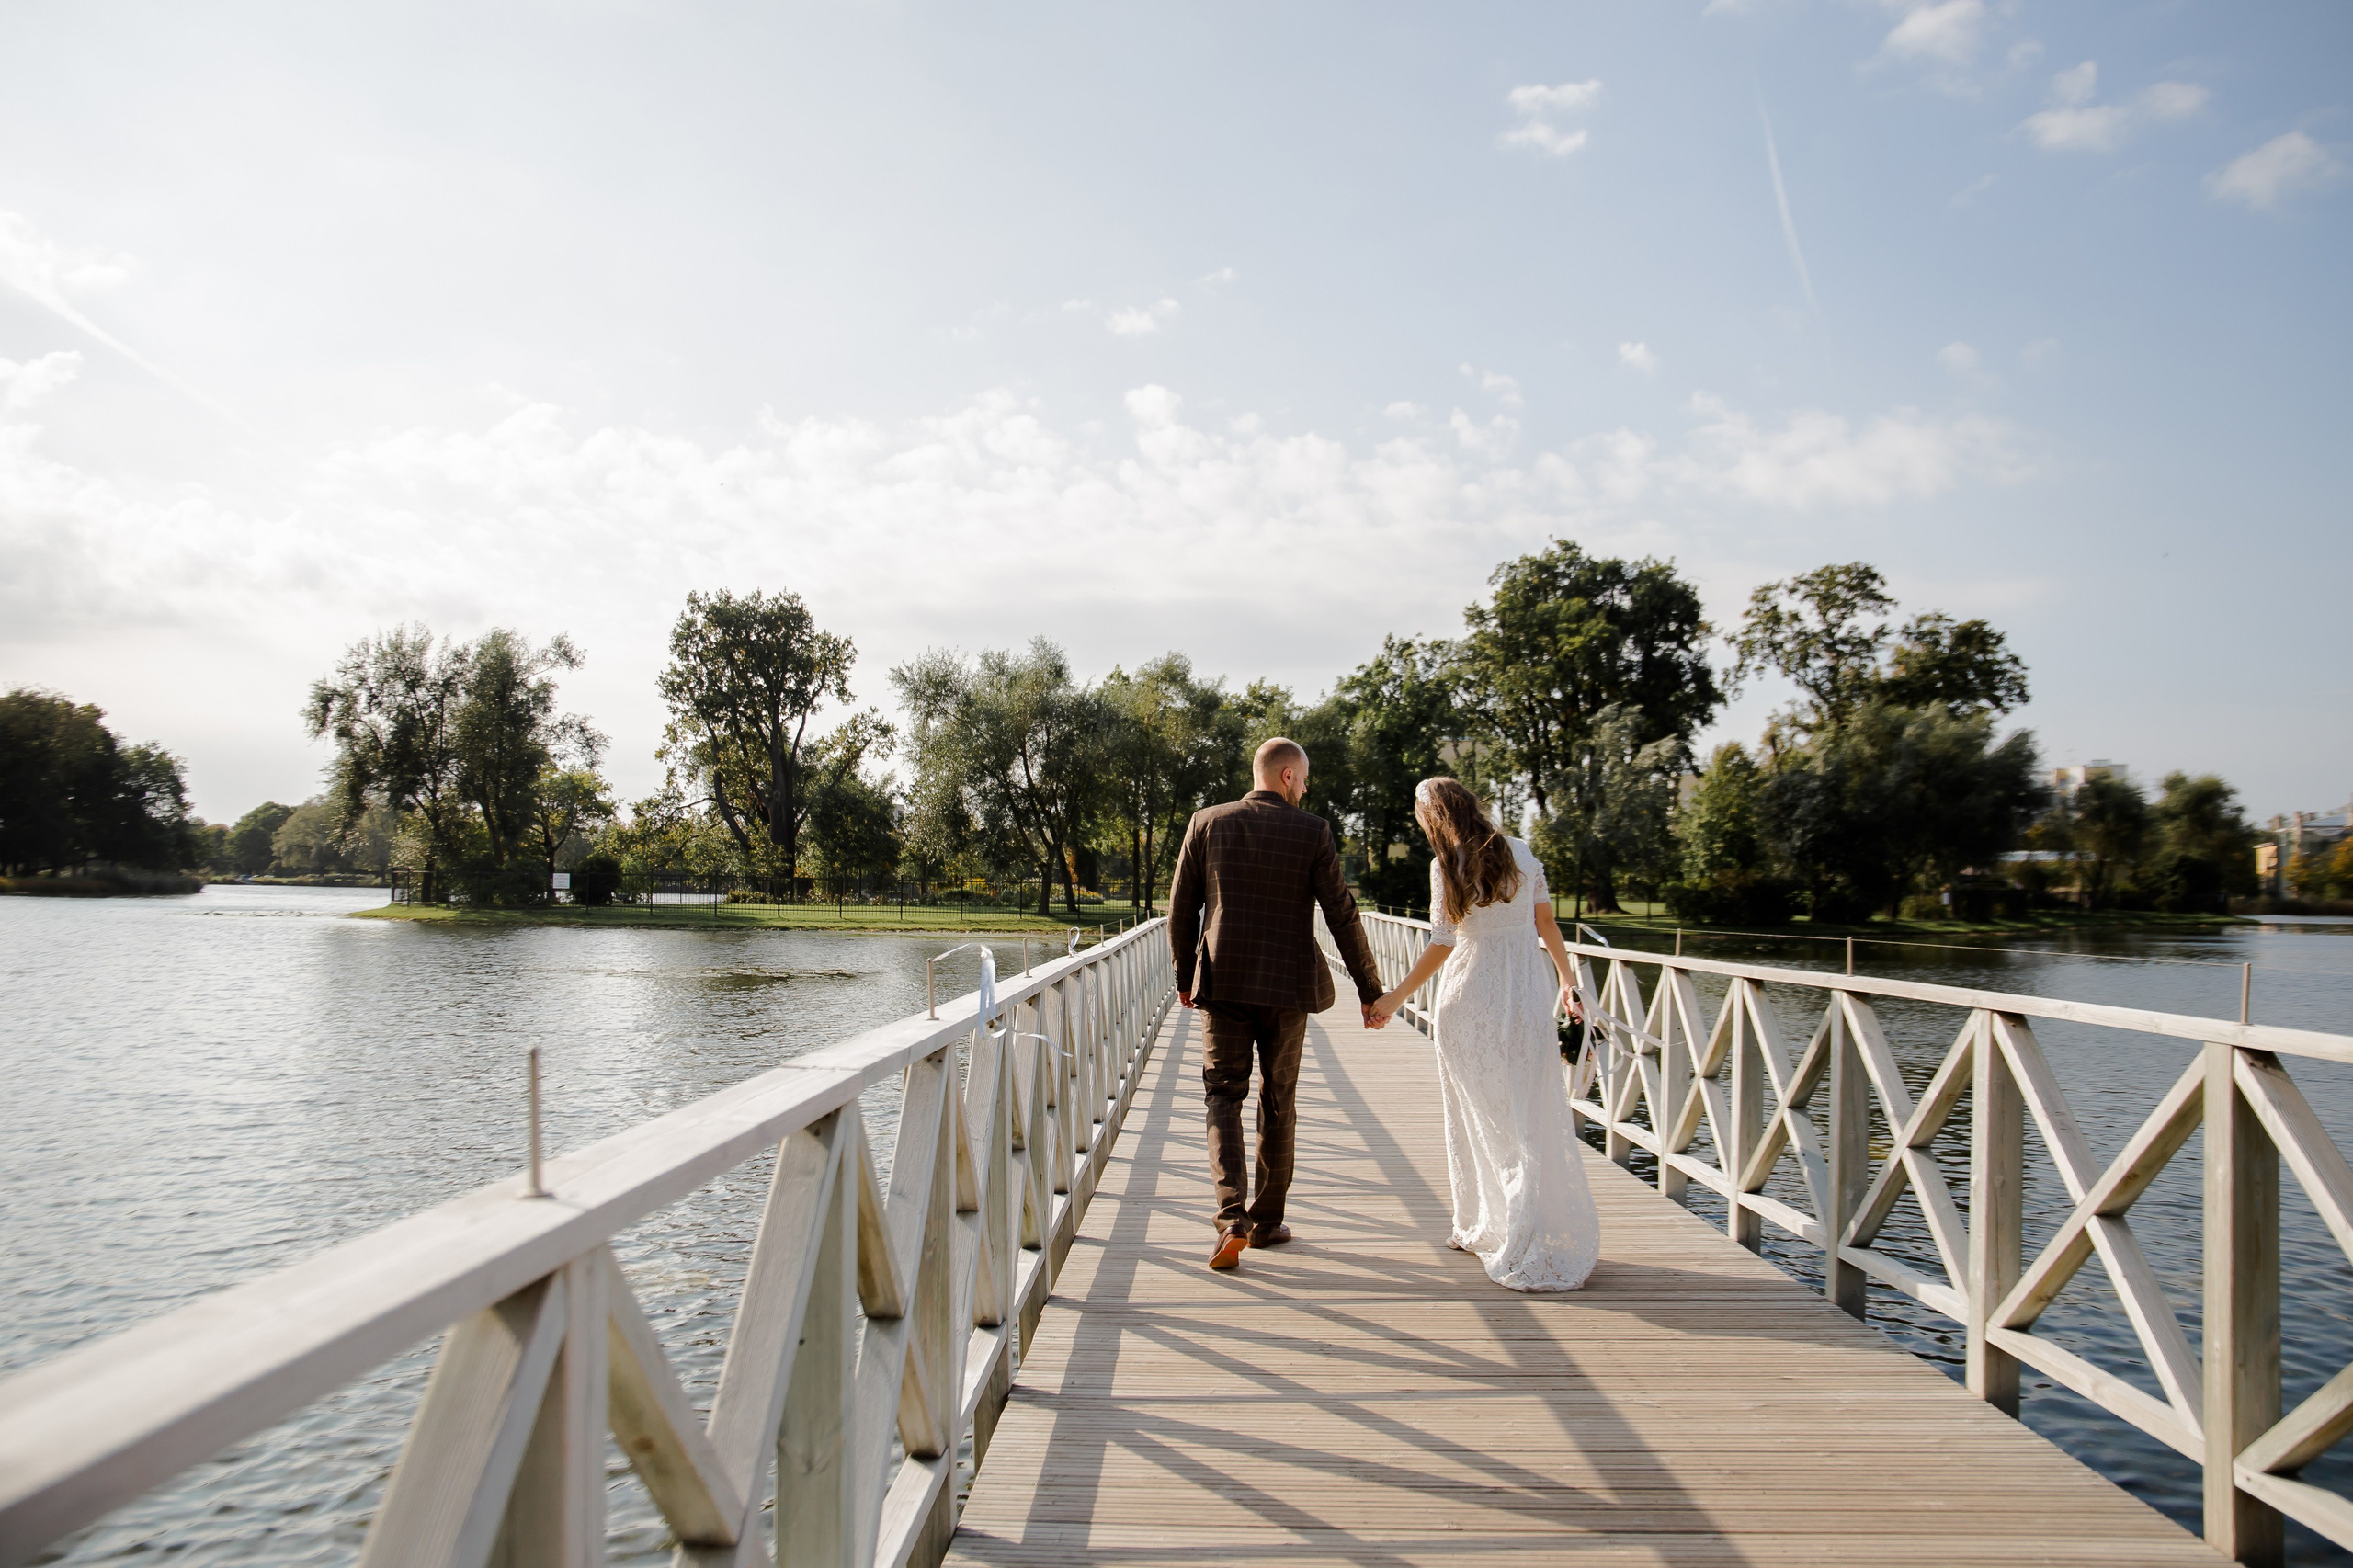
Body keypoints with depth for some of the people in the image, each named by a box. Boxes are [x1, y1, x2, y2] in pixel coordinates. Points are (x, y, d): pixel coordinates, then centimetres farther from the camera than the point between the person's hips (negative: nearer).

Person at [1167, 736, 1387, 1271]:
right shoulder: (1312, 831, -5)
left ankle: (1233, 1219, -12)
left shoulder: (1207, 823, 0)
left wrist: (1184, 976, 17)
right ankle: (1267, 1220, 22)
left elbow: (1181, 908, 4)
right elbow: (1342, 915, -5)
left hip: (1222, 984, 1)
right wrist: (1370, 990, 2)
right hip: (1286, 986, 0)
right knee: (1278, 1102, 13)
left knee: (1224, 1096, 5)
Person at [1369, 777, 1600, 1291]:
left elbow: (1441, 944, -12)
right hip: (1528, 990, 4)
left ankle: (1486, 1225, 17)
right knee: (1532, 1112, 8)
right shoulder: (1521, 853, 5)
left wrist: (1396, 997, -5)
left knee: (1481, 1113, 8)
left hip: (1472, 994, -4)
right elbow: (1546, 922, 10)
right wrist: (1566, 977, 22)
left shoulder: (1447, 867, -9)